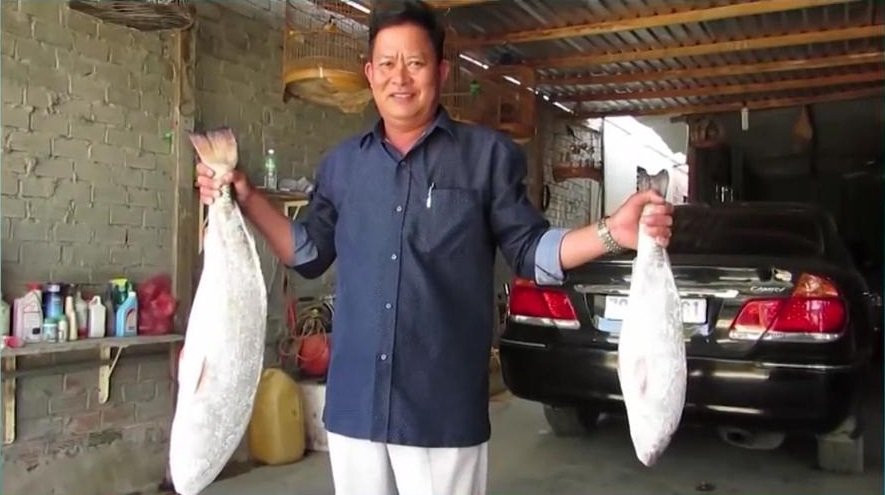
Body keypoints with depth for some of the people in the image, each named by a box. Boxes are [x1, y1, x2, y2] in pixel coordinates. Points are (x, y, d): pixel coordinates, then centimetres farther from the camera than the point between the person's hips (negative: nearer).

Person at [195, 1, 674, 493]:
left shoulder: (489, 155, -1)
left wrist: (611, 232, -15)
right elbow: (311, 253, 15)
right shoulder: (342, 163, 11)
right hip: (354, 404, 4)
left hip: (443, 409, -3)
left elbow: (528, 251, 0)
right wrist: (247, 197, 6)